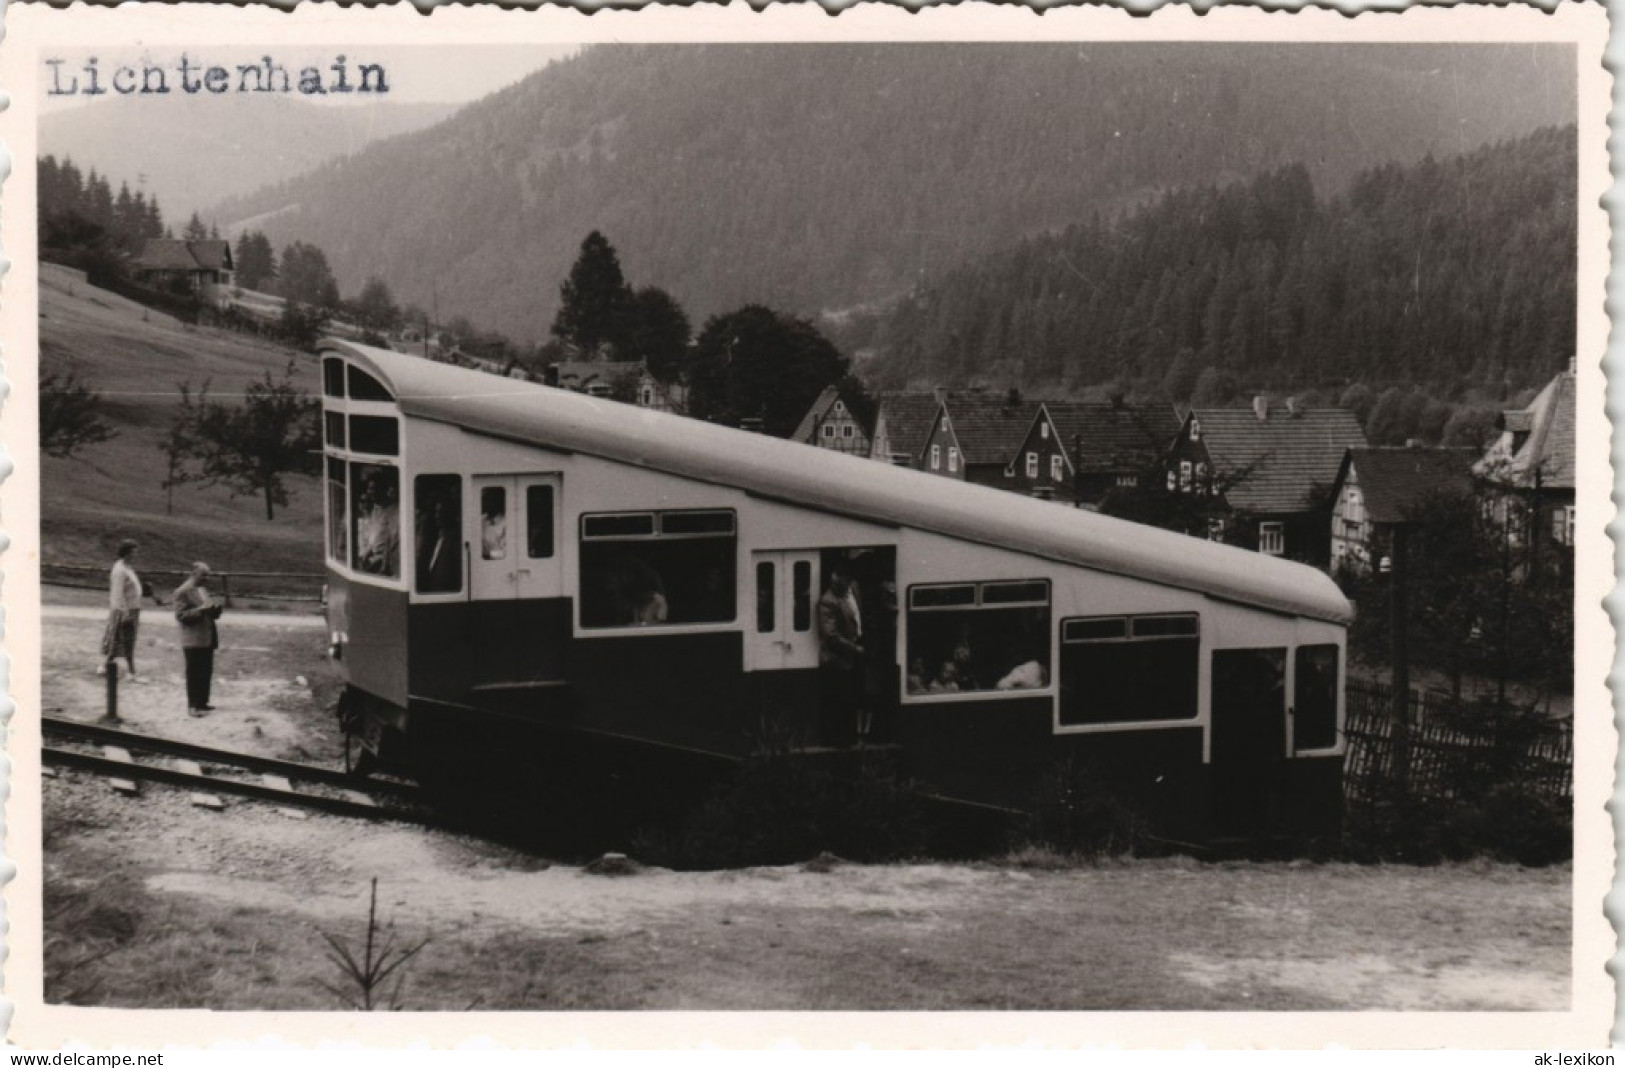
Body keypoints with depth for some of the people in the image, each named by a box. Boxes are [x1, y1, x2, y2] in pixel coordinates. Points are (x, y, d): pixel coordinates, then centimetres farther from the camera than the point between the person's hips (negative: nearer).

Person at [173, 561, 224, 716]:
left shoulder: (204, 590, 17)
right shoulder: (183, 592, -8)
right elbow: (180, 616, -14)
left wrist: (217, 609, 1)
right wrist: (200, 610, -23)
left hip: (207, 639, 8)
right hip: (194, 640, -8)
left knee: (206, 673, 9)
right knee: (194, 674, -4)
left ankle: (202, 703, 17)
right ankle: (193, 705, 0)